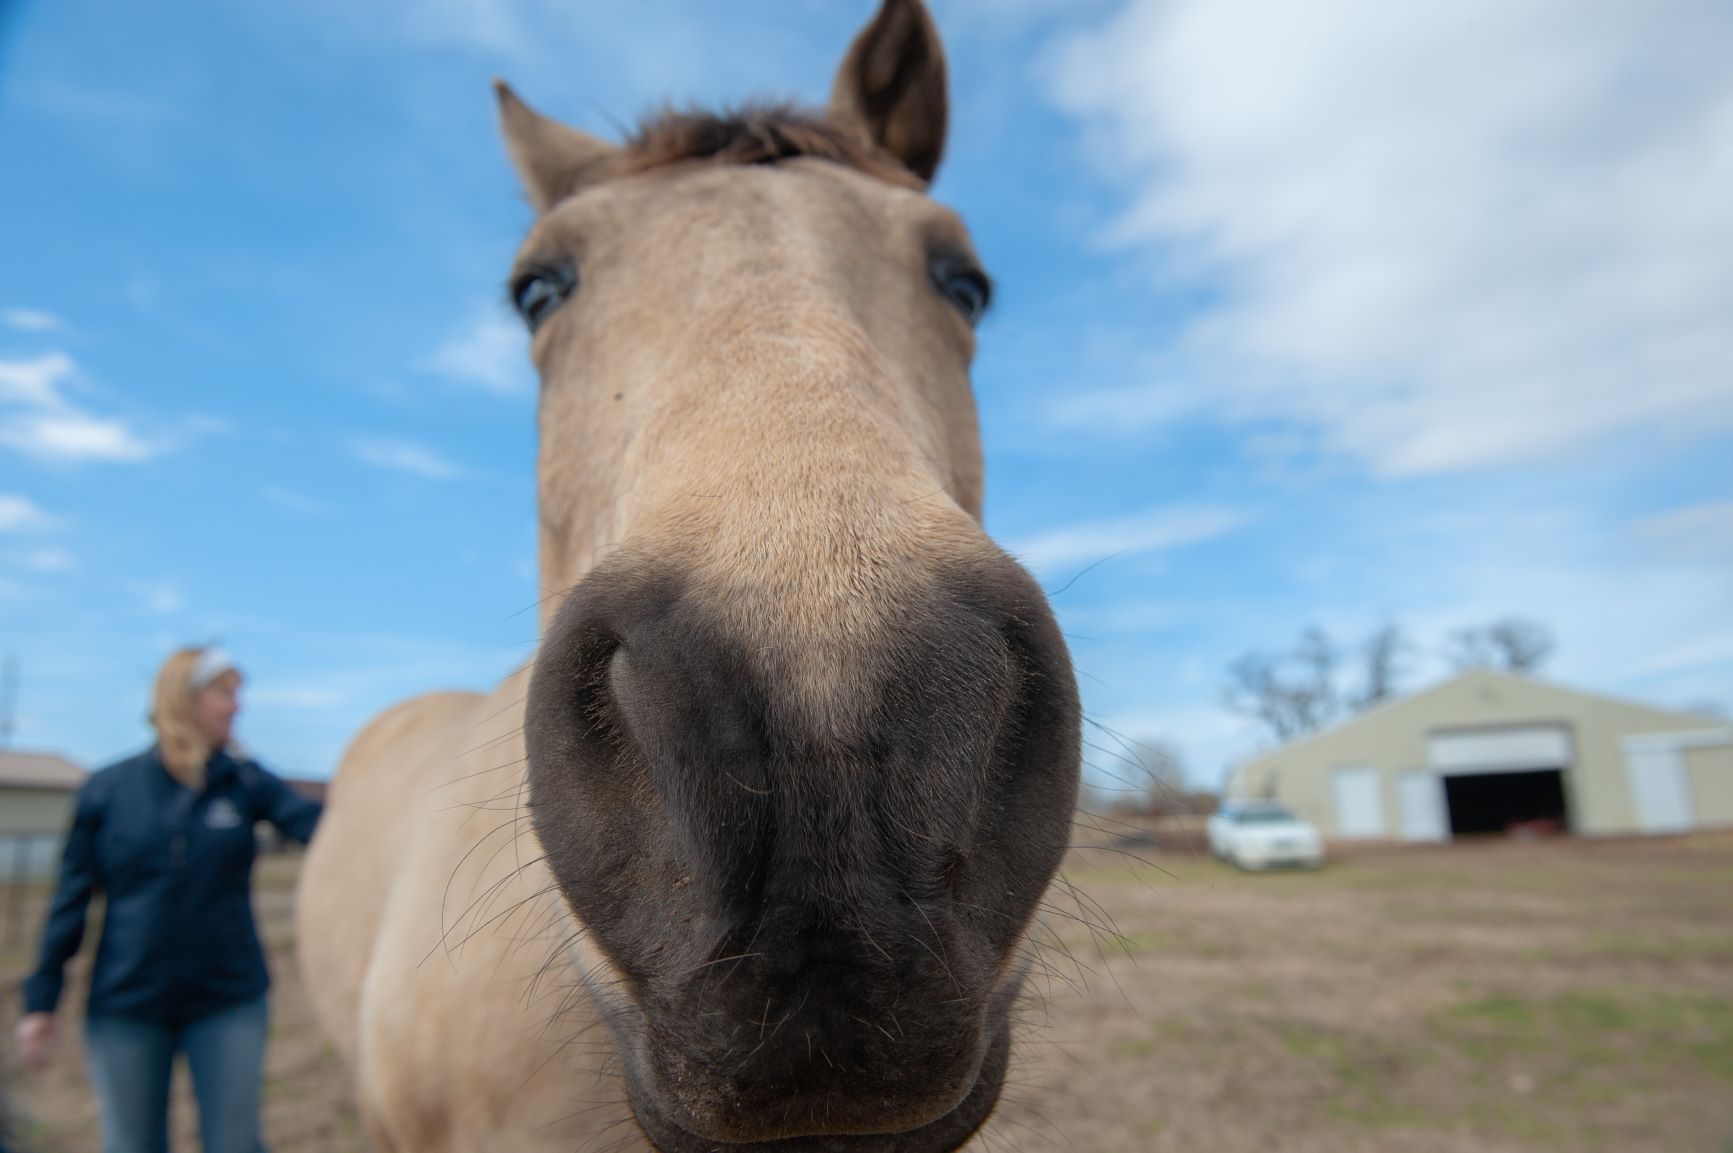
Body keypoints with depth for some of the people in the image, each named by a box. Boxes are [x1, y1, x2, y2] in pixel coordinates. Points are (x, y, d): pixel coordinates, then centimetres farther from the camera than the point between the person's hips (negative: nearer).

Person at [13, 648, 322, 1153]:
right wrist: (41, 1001, 3)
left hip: (228, 1002, 0)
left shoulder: (246, 782, -3)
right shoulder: (108, 790, -3)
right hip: (124, 1006, 0)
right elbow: (71, 901, 2)